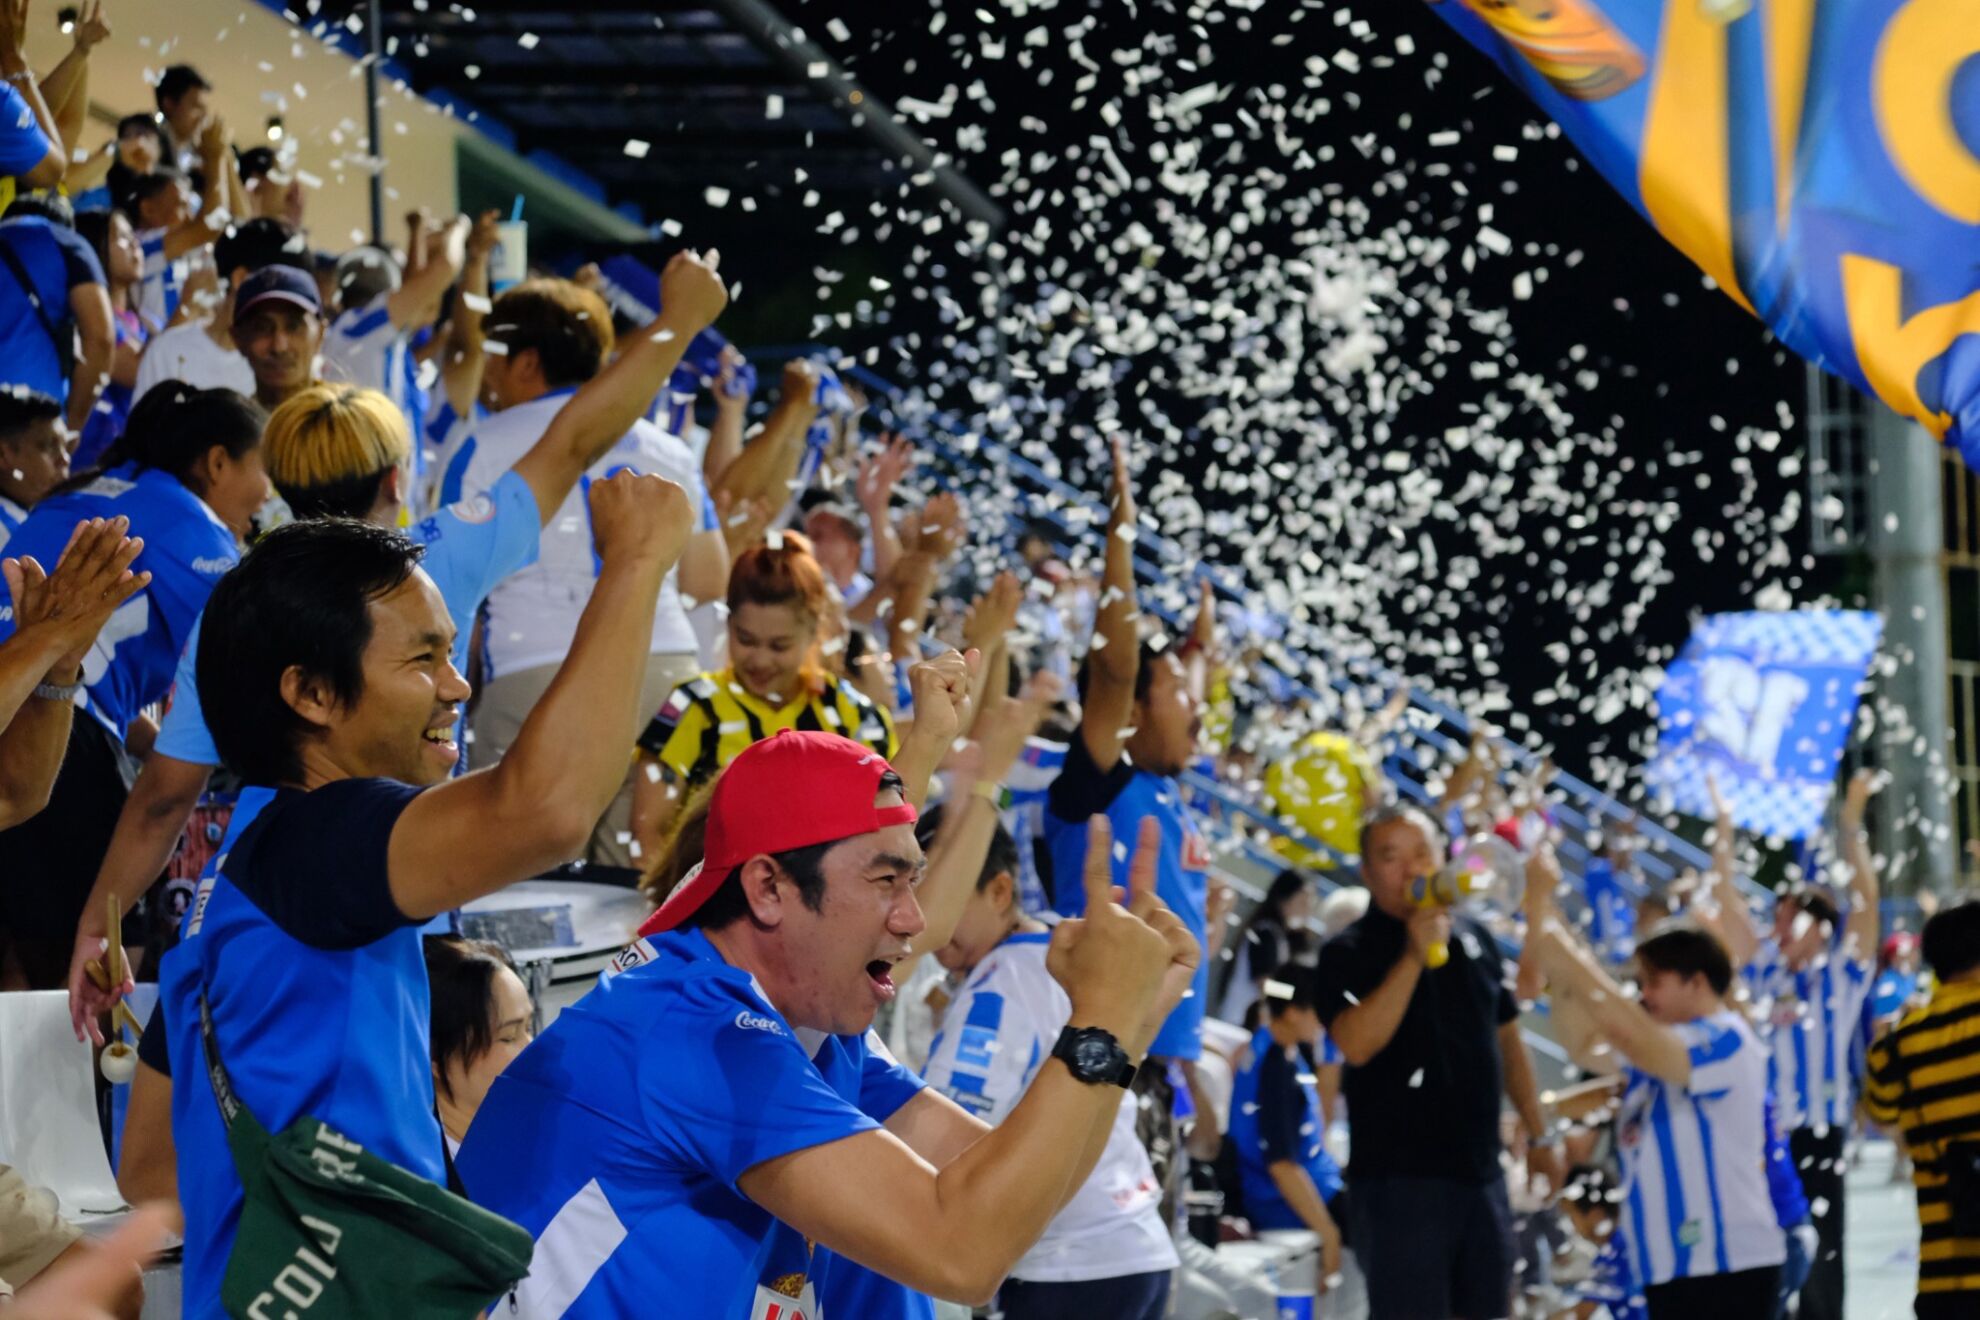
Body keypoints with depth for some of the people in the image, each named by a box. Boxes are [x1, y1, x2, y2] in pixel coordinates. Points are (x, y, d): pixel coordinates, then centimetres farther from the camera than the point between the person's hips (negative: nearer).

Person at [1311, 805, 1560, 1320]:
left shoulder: (1476, 940, 10)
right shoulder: (1347, 954, -6)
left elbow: (1507, 1040, 20)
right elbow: (1357, 1043, -23)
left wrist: (1539, 1134, 20)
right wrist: (1414, 956, -24)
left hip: (1481, 1174, 6)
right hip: (1398, 1177, -6)